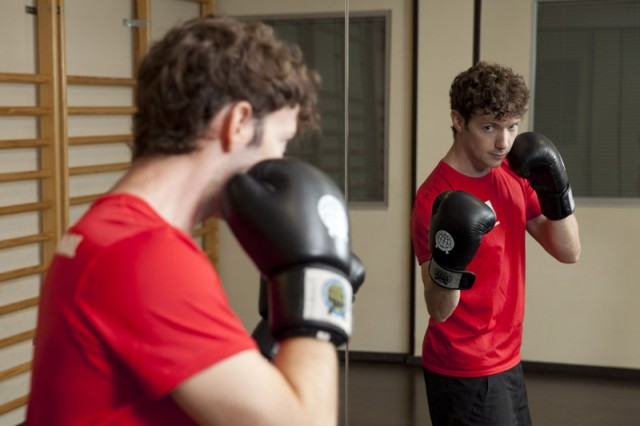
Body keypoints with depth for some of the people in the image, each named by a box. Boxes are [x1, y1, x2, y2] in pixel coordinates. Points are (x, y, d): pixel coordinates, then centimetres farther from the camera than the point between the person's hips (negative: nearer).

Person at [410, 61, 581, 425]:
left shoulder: (514, 176, 2)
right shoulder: (435, 198, -20)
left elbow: (568, 252, 4)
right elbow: (439, 310, -20)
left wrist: (557, 192, -9)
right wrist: (449, 264, -38)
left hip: (507, 361, 7)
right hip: (463, 372, -7)